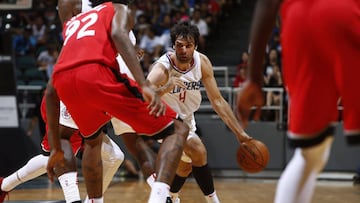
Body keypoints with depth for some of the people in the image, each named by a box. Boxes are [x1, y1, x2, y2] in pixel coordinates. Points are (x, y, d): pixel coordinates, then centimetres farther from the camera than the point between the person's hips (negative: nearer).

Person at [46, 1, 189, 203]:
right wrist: (145, 85, -14)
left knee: (93, 141, 37)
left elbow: (51, 90, 36)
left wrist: (56, 148, 40)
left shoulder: (73, 22, 40)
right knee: (178, 129, 6)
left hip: (64, 82, 5)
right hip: (96, 73, -5)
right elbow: (118, 34, -1)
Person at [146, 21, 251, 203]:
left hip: (185, 119, 6)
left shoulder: (202, 62, -18)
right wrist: (166, 88, -63)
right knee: (198, 151, -24)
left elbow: (217, 101, -11)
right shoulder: (162, 69, -34)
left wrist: (239, 133, -15)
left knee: (184, 167, 19)